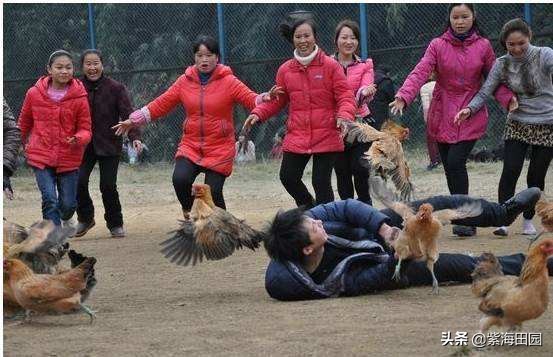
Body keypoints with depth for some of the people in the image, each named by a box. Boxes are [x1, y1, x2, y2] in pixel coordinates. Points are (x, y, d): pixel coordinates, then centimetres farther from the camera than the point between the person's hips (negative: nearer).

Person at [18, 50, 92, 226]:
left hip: (69, 158, 0)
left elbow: (85, 129, -3)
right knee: (49, 199, -14)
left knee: (68, 203, 7)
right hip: (41, 156, 0)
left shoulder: (79, 97, -8)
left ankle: (64, 218, 43)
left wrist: (78, 139, -26)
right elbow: (24, 122, 13)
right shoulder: (34, 94, -4)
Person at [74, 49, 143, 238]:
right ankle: (85, 218, 14)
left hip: (109, 145, -2)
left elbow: (127, 114, -9)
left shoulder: (115, 88, -5)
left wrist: (135, 137, -23)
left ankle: (115, 223, 16)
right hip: (83, 145, 2)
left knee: (108, 186, -5)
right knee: (79, 182, -11)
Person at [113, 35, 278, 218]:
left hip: (220, 150, -2)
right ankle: (190, 215, 5)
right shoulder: (185, 81, 5)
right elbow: (160, 104, 9)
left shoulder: (228, 81, -3)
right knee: (180, 179, -21)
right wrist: (133, 120, 5)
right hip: (190, 146, 2)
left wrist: (266, 98, -34)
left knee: (213, 193, -10)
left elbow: (251, 99, -12)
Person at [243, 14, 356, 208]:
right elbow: (276, 100, 15)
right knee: (288, 177, 2)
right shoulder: (285, 70, 7)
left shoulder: (330, 66, -5)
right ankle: (310, 208, 28)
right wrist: (258, 114, -1)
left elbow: (345, 97, -5)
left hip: (327, 137, -4)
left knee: (321, 182, -5)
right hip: (296, 137, 4)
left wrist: (344, 116, -25)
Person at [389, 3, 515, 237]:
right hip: (443, 116, 2)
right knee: (450, 167, 1)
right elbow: (420, 72, -10)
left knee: (456, 161, -17)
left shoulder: (483, 46, 4)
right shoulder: (438, 46, 1)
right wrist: (403, 97, -25)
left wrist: (508, 99, -11)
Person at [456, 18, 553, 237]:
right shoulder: (502, 65, -1)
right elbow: (485, 92, -4)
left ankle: (528, 220, 20)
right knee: (510, 171, -12)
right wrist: (469, 109, -22)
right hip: (518, 124, 2)